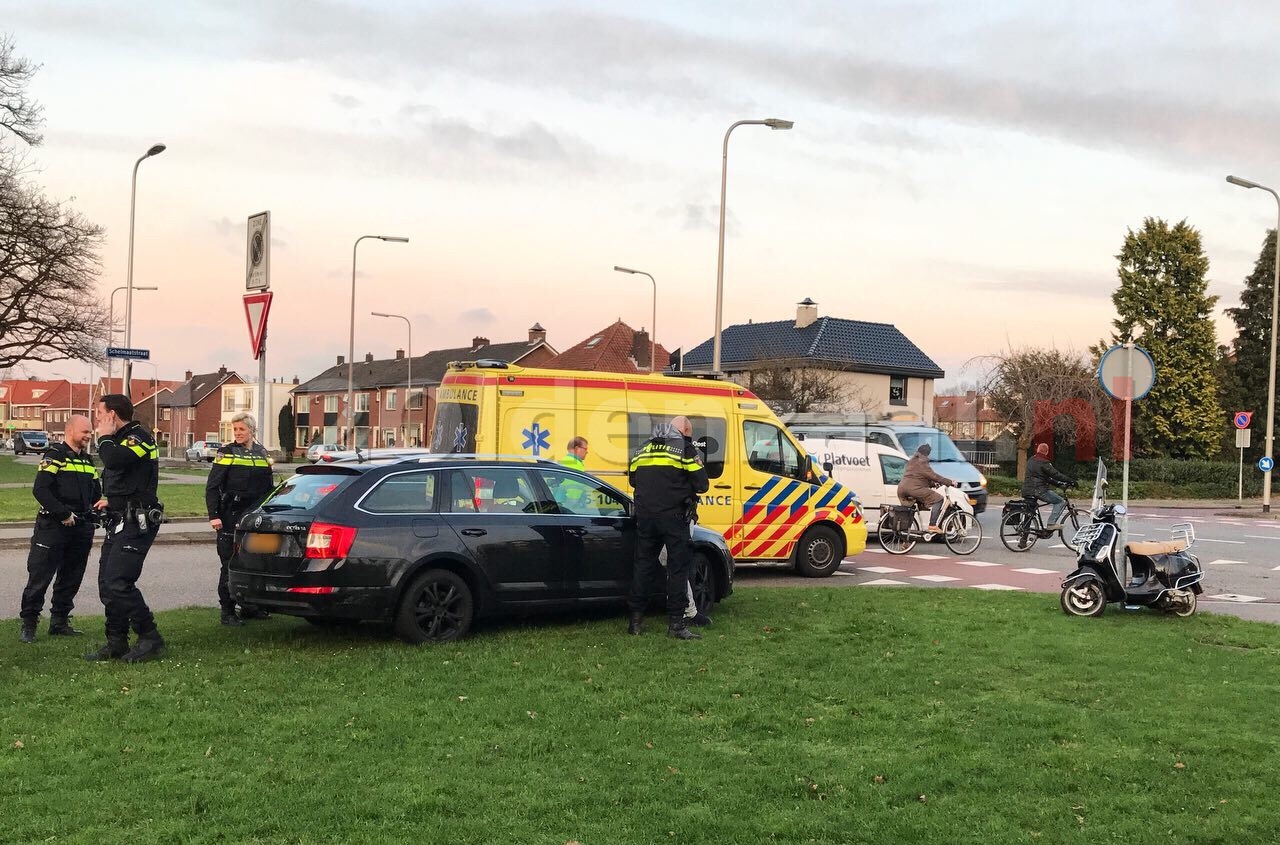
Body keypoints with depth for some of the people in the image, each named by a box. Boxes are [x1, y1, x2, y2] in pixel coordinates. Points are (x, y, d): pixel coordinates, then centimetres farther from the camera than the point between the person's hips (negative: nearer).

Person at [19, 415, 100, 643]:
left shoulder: (88, 461, 16)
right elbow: (40, 490, -18)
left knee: (71, 579, 11)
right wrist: (64, 514, -19)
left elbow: (96, 494, 24)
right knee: (39, 577, -3)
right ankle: (29, 624, 5)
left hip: (81, 530, 7)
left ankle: (59, 622, 22)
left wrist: (90, 522, 12)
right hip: (53, 528, -7)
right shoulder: (54, 456, -8)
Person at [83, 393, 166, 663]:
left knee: (117, 582, -17)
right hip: (120, 521, 10)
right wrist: (111, 500, 27)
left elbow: (114, 460, -31)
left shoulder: (139, 436, -11)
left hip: (136, 523, -10)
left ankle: (150, 638, -9)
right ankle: (116, 644, 16)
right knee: (107, 583, 9)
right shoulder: (122, 438, 20)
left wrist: (105, 437, -13)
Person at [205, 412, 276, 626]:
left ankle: (249, 605, 21)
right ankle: (228, 612, 4)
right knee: (230, 564, -2)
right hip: (231, 515, -5)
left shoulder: (261, 453, 12)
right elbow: (212, 487, -5)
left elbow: (269, 487, 20)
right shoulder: (227, 452, -2)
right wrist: (214, 516, -13)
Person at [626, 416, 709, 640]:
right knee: (678, 567, -1)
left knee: (643, 565, 12)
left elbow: (633, 479, 22)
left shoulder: (644, 449, 15)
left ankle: (635, 620, 15)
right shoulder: (685, 449, -2)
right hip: (673, 516, -5)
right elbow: (702, 484, -3)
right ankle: (676, 623, -4)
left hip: (645, 516, 5)